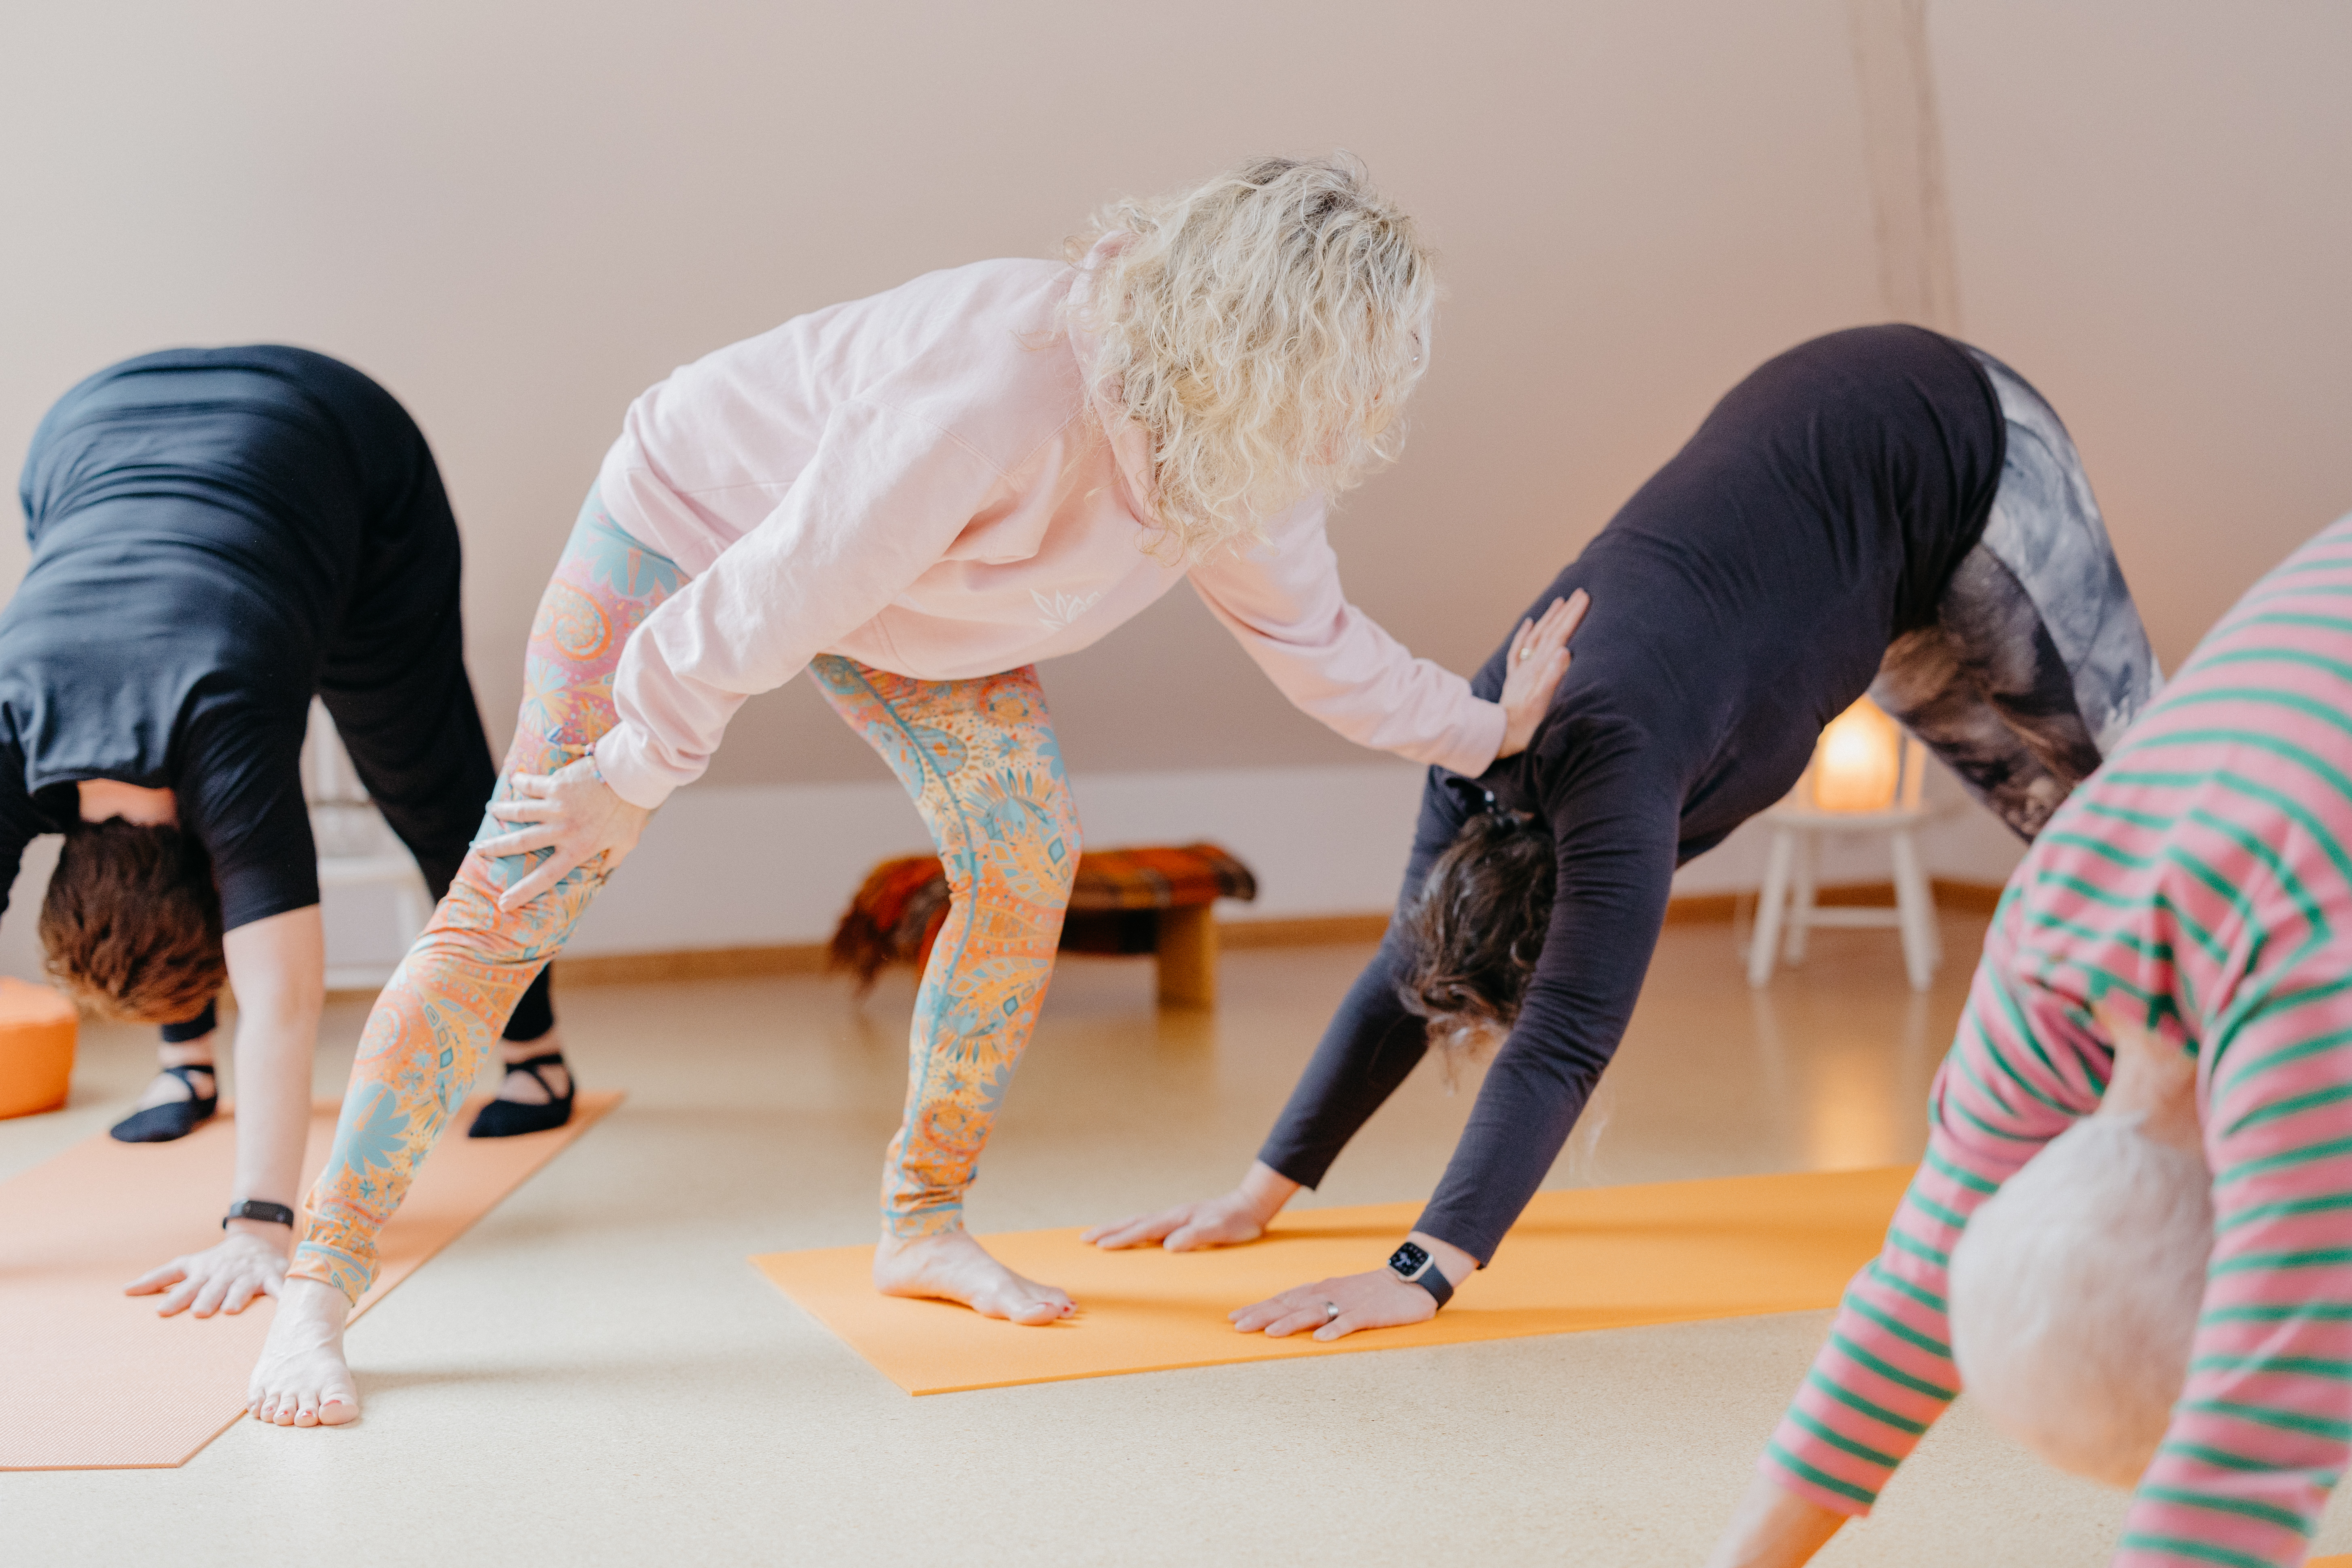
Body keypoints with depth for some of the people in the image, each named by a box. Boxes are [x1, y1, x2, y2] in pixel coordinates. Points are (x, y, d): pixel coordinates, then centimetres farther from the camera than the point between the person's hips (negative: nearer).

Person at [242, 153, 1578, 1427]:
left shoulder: (1249, 460, -16)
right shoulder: (1001, 402, -43)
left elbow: (1312, 636, 5)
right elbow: (769, 601, -34)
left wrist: (1482, 728, 10)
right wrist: (636, 778, -23)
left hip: (898, 588, 7)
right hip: (694, 523, -7)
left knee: (1029, 850, -5)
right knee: (516, 902, -11)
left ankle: (926, 1226, 13)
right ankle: (320, 1294, -6)